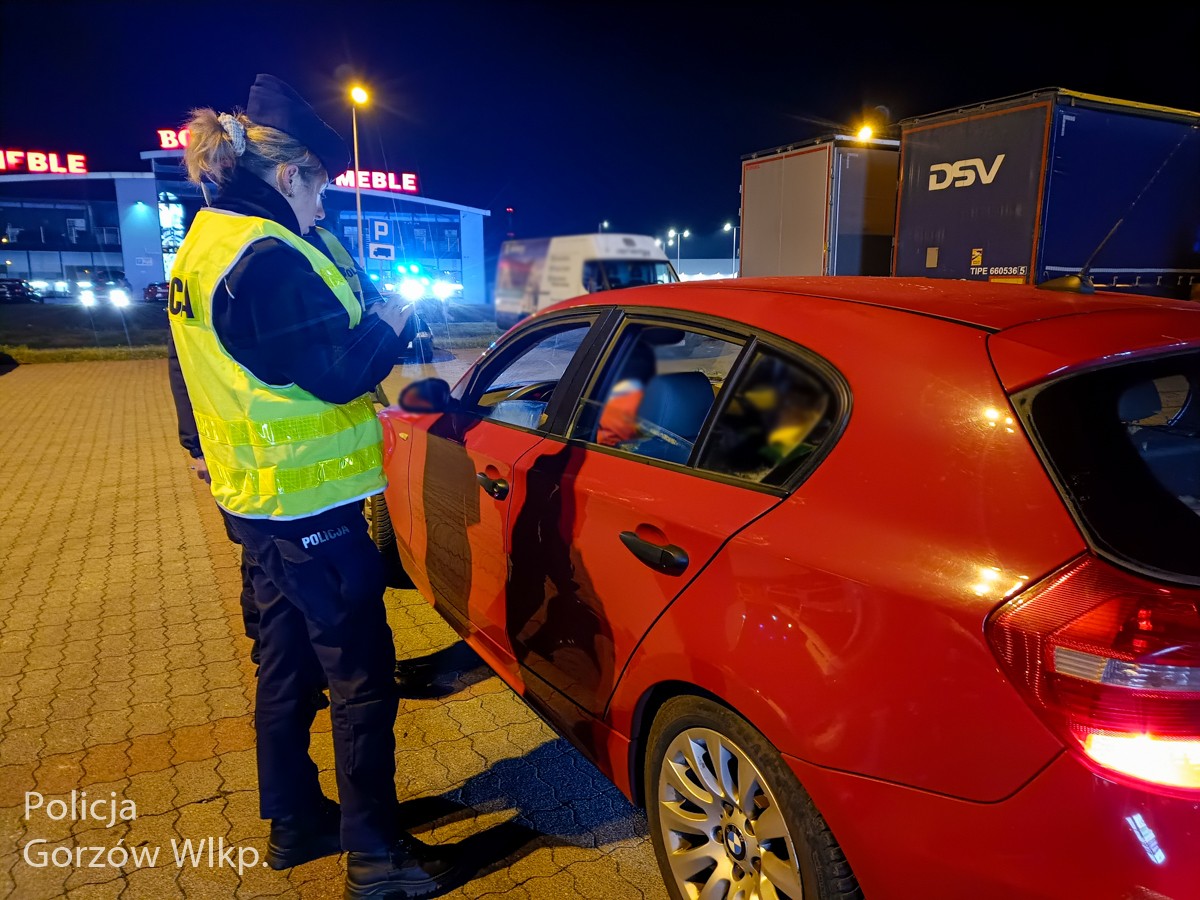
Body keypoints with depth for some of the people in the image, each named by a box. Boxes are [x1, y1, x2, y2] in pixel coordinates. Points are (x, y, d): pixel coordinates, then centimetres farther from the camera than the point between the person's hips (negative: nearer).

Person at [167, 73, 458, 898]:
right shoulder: (267, 258, -20)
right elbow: (339, 373, -21)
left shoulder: (206, 244, 11)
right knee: (361, 674, 1)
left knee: (288, 662, 20)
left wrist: (361, 314, 13)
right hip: (309, 506, -10)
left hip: (260, 497, 10)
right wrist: (388, 320, -6)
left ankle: (295, 822, 37)